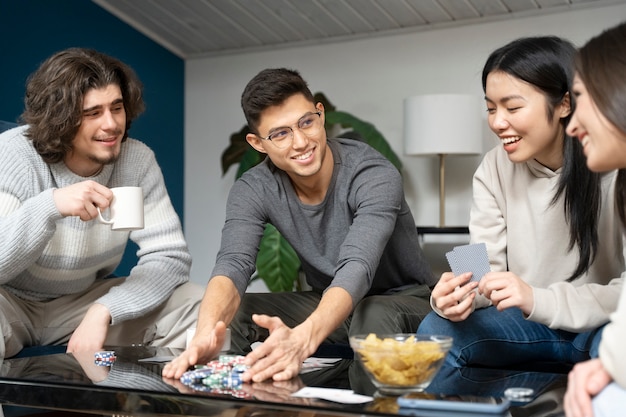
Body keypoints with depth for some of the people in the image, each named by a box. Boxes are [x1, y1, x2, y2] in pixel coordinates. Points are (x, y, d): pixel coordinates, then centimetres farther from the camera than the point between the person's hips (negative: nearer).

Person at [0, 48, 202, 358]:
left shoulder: (137, 160, -13)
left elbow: (170, 257, -16)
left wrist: (103, 312, -29)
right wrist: (50, 205, -45)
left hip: (84, 301, 4)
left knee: (197, 305, -13)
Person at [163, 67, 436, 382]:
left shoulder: (375, 176, -26)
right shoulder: (253, 190, -13)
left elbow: (356, 269, -41)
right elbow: (233, 265, -28)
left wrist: (302, 338, -60)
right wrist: (206, 333, -51)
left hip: (403, 300, -4)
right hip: (329, 304, 4)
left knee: (376, 316, -39)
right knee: (229, 314, -16)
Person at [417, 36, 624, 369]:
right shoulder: (494, 169, -4)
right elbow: (487, 268, -6)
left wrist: (538, 300, -37)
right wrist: (456, 293, -29)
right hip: (533, 323, 4)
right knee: (437, 330, -19)